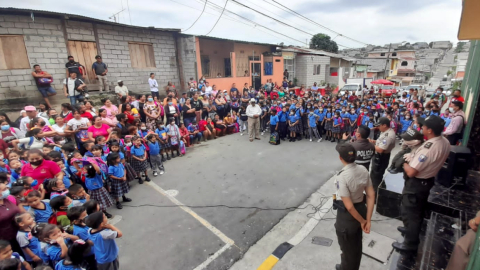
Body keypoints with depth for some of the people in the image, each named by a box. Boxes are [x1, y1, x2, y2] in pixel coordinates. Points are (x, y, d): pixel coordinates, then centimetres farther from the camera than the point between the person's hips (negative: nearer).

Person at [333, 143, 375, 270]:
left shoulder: (342, 177, -31)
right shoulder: (363, 170, -10)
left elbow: (349, 206, -27)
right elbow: (371, 195, -6)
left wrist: (361, 221, -9)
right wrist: (368, 220, -2)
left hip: (347, 215, -7)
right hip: (361, 208, 7)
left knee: (347, 247, 21)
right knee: (357, 244, 31)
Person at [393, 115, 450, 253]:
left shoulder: (428, 148, -34)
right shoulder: (445, 142, -5)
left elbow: (411, 172, -30)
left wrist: (405, 163, -10)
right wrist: (414, 157, 1)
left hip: (416, 183, -9)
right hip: (428, 180, 9)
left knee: (409, 212, 7)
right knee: (418, 210, 27)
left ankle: (411, 244, 21)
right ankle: (413, 229, 49)